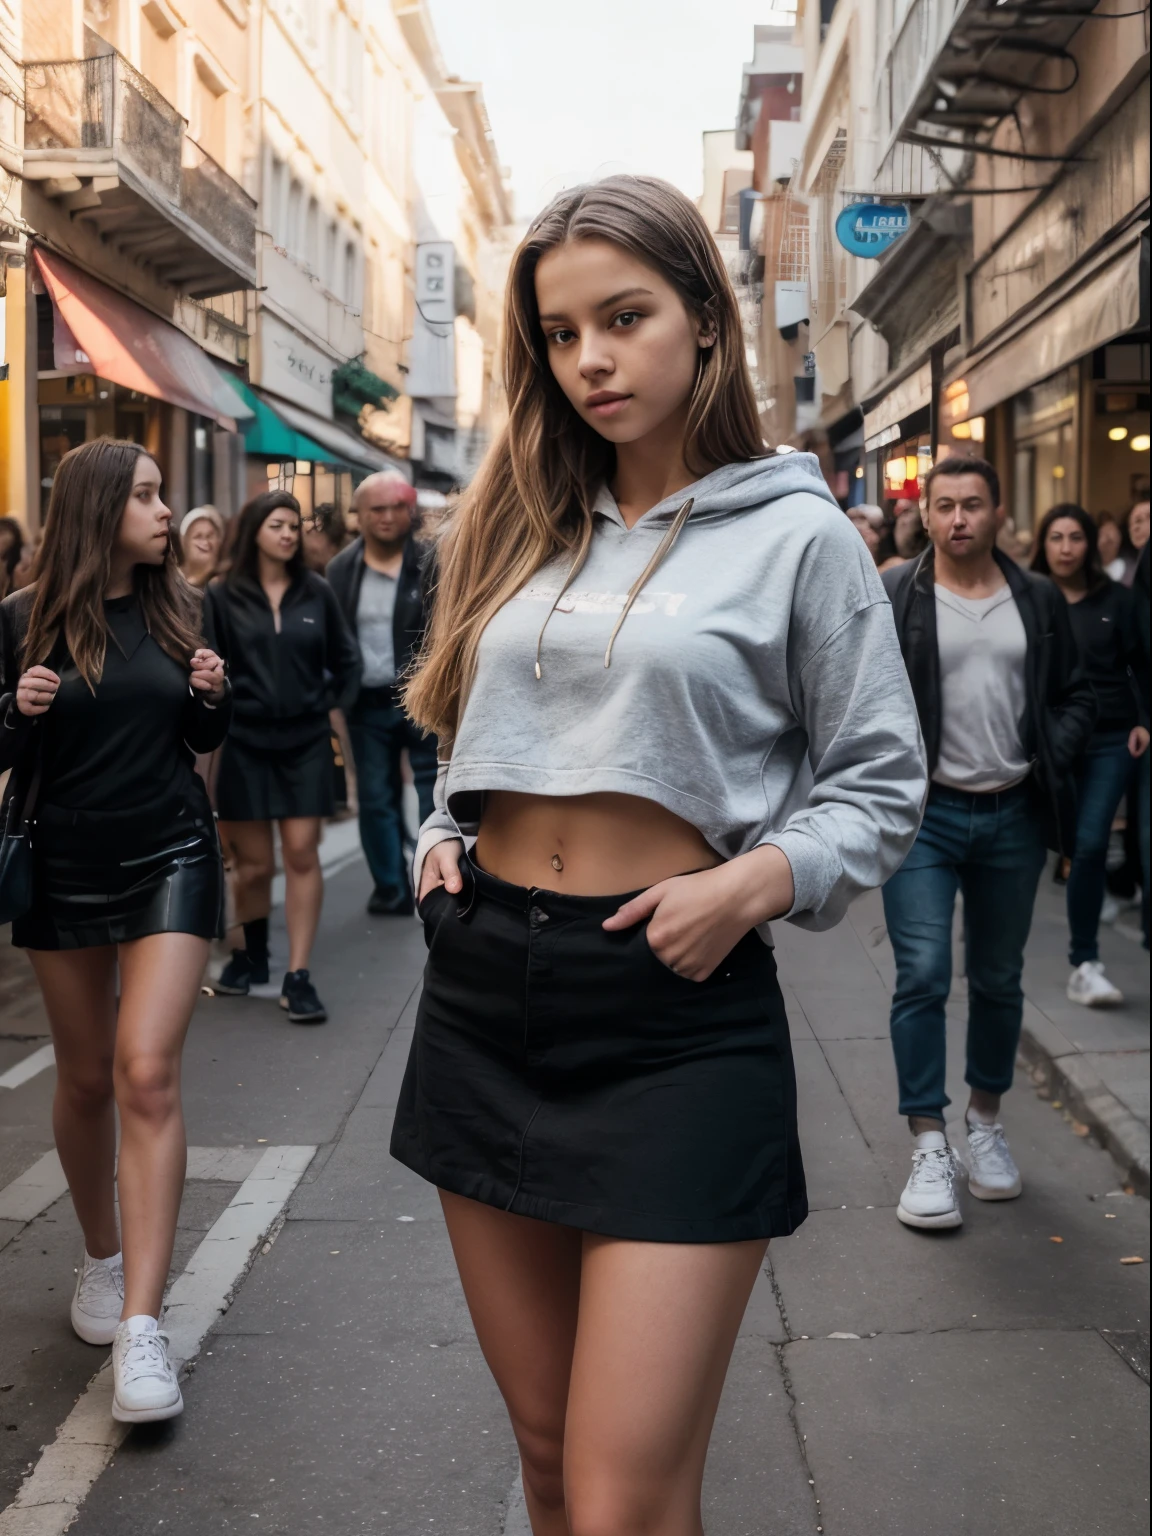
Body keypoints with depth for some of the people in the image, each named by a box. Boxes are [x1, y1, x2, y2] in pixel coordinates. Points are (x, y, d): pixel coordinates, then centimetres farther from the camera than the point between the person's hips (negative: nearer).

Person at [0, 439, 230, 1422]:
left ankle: (141, 1323, -12)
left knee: (147, 1072, -12)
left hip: (170, 859, 0)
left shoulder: (177, 609, 3)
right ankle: (102, 1257, 35)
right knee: (87, 1079, 12)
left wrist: (212, 696, -8)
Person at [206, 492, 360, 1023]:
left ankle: (298, 975, 1)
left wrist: (333, 704, 6)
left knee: (301, 854, -3)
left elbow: (345, 659, 13)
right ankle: (250, 954, 29)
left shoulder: (316, 592, 3)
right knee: (253, 862, 6)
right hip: (245, 742, -1)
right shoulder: (223, 595, -3)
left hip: (306, 740, 1)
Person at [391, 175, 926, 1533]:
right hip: (484, 991, 5)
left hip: (676, 1013, -5)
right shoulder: (517, 527, 13)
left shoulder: (794, 533, -2)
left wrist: (752, 882, -15)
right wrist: (440, 844, 4)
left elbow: (882, 787, 1)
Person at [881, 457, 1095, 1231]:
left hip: (1014, 816, 4)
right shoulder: (891, 596, -4)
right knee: (923, 976, -8)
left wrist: (1053, 755, -3)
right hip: (926, 813, -3)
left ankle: (986, 1121, 32)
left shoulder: (1040, 600, 7)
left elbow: (1076, 694, 12)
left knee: (1000, 980, 14)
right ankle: (929, 1146, 1)